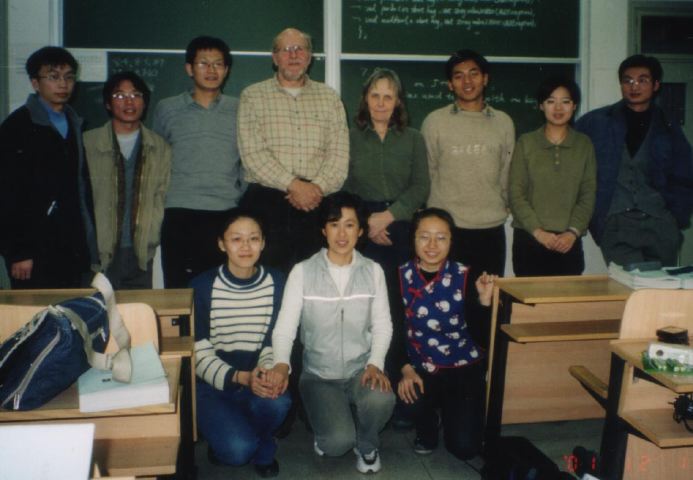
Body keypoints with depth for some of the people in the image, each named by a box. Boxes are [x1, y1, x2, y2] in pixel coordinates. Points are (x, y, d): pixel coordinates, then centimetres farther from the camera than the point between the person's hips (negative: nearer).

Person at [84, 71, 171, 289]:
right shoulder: (87, 143, 5)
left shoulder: (160, 148, 11)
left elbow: (161, 198, 8)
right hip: (100, 254, -1)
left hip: (140, 254, 2)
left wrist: (149, 240, -3)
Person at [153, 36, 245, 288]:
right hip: (179, 217, 0)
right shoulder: (167, 109, 11)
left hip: (226, 216, 0)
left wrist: (244, 201, 8)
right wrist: (162, 197, 11)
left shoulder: (239, 111, 11)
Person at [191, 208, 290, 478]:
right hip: (212, 385, -2)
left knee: (277, 403, -32)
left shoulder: (276, 283, -2)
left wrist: (266, 372, -22)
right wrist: (240, 378, -24)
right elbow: (199, 354, -8)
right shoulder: (202, 286, -9)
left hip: (257, 381, 2)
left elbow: (275, 344, 1)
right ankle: (225, 438, 13)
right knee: (238, 449, -26)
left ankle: (261, 447, 3)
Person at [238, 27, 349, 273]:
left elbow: (339, 154, 6)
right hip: (266, 202, -1)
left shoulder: (330, 98, 16)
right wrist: (293, 185, -12)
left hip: (317, 205, 2)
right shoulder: (253, 96, 9)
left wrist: (317, 187, -11)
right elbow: (252, 153, -3)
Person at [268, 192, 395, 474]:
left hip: (361, 368, 2)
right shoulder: (303, 272, -6)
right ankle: (330, 433, 17)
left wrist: (375, 363, -18)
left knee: (381, 400, -34)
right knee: (338, 442, -25)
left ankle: (365, 444, 4)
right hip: (319, 374, -1)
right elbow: (285, 328, -9)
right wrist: (281, 363, -28)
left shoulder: (373, 271, 1)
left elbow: (382, 326, 0)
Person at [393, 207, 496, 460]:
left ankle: (449, 409, 26)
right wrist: (405, 369, -18)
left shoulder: (465, 276, -7)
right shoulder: (401, 276, -4)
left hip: (463, 367, 0)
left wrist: (485, 299, -23)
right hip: (420, 367, 1)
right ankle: (426, 431, 5)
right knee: (412, 395, -33)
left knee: (465, 447, -10)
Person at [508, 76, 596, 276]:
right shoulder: (526, 143, 4)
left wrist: (573, 232, -8)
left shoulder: (584, 145, 8)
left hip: (568, 242, 1)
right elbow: (515, 194, -1)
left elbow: (588, 194, 6)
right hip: (529, 240, -1)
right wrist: (537, 231, -10)